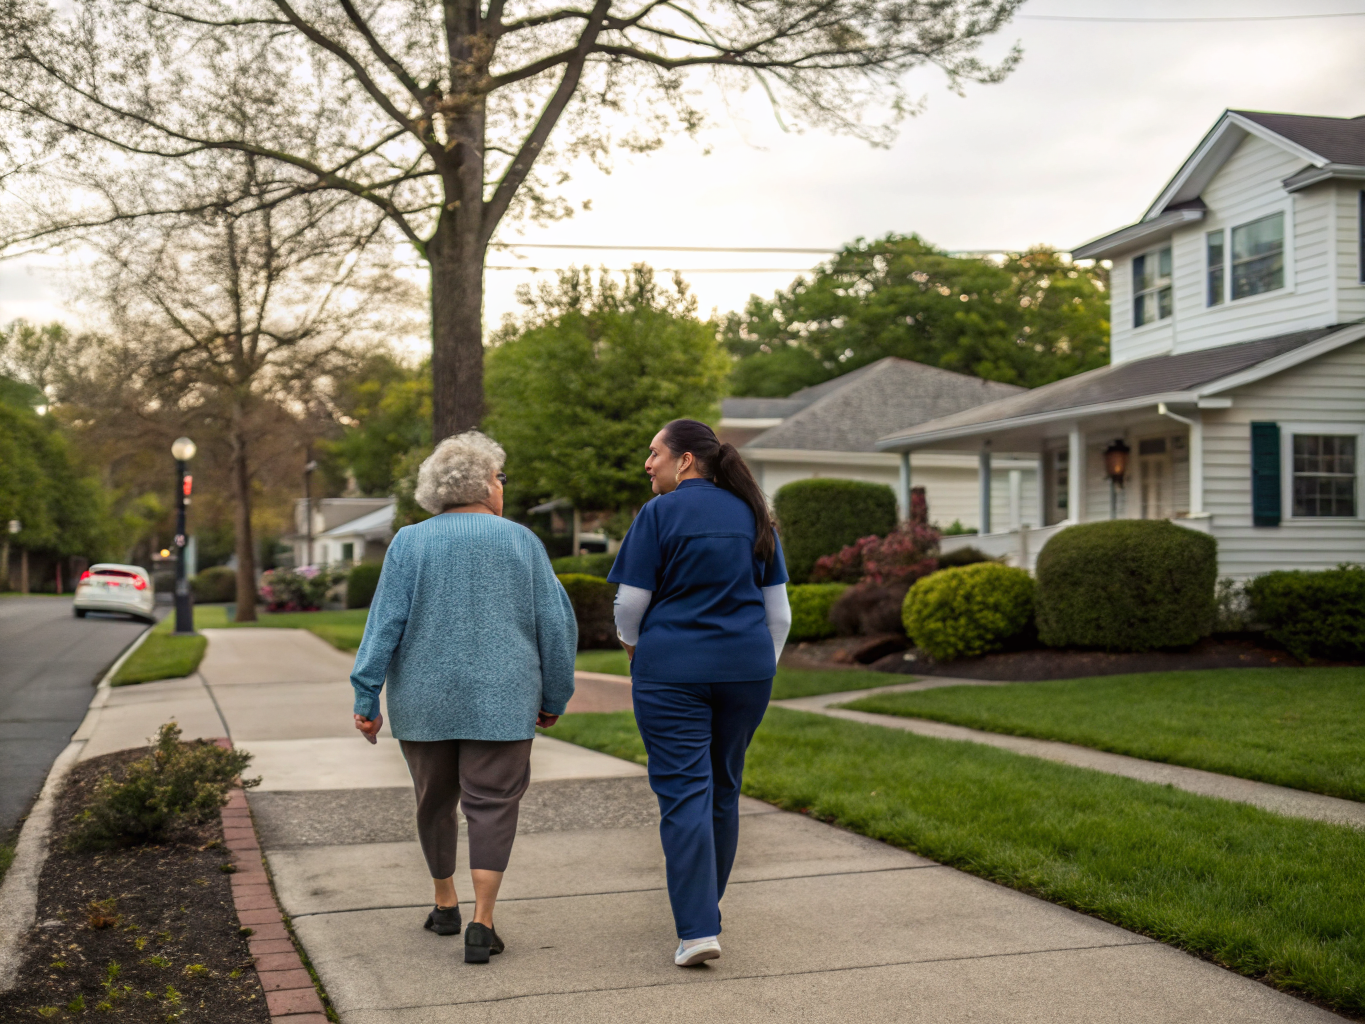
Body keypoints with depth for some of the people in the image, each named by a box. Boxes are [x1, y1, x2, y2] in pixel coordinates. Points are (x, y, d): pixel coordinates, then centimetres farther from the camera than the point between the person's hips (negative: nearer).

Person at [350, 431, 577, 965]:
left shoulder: (410, 543, 0)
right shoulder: (521, 542, 1)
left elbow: (385, 624, -5)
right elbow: (556, 625, 2)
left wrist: (366, 698, -3)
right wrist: (553, 697, 11)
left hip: (425, 700, 2)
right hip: (501, 700, -1)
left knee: (435, 800, 17)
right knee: (492, 806, 1)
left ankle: (445, 905, 30)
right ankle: (482, 924, -8)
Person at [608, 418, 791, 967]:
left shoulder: (660, 514, -8)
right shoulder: (752, 513, 8)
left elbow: (631, 602, -6)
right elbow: (778, 608, 10)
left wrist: (631, 642, 14)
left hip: (672, 670, -5)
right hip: (746, 667, 5)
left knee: (684, 792, -5)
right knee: (723, 788, 16)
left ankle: (698, 928, -12)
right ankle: (706, 906, 29)